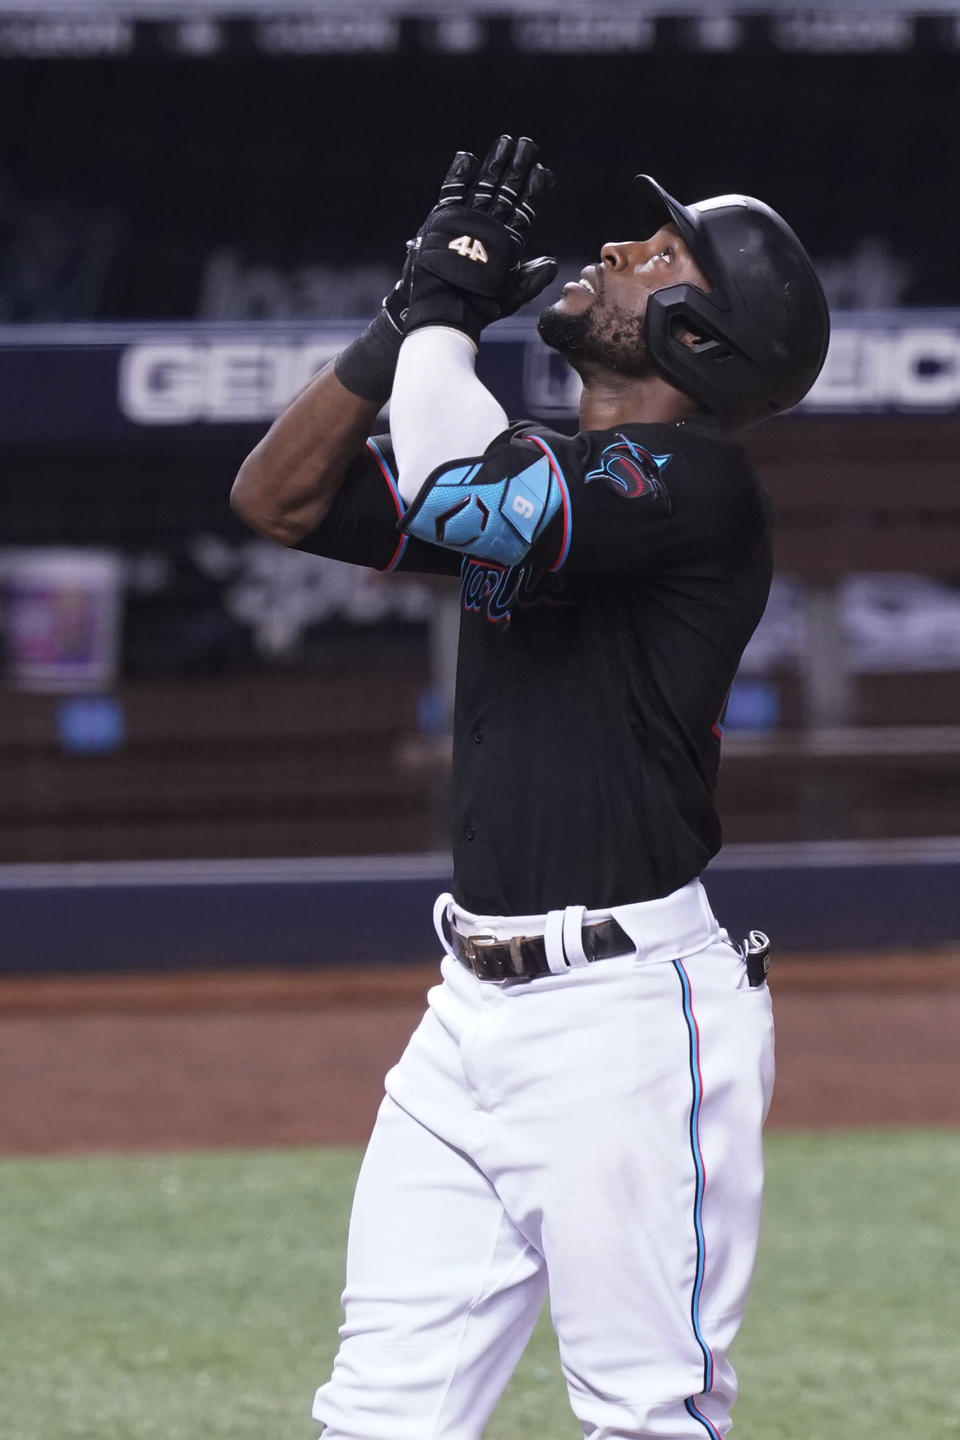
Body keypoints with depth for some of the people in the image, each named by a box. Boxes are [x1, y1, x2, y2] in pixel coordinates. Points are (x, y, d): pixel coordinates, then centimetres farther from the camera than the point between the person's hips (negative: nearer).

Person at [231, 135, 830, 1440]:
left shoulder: (690, 476, -10)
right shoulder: (533, 474, 16)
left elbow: (461, 503, -25)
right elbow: (280, 498, 15)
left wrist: (445, 316, -7)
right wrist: (415, 310, 7)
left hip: (628, 1016, -8)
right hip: (477, 1008, 9)